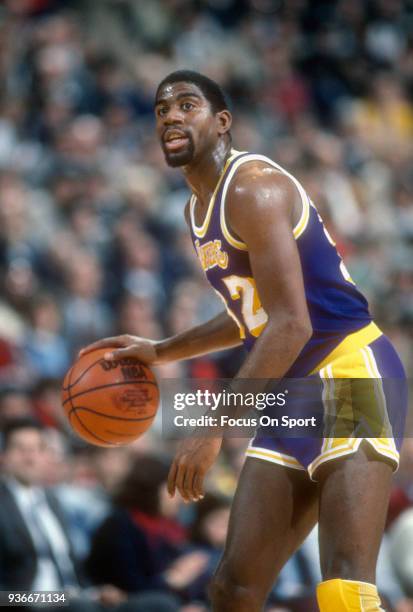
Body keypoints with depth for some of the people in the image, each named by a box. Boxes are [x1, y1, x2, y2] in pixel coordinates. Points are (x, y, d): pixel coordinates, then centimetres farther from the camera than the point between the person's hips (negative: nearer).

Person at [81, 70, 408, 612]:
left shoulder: (253, 187, -16)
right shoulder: (198, 209, 15)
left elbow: (291, 324, -24)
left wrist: (214, 428, -25)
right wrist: (159, 352, 24)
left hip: (351, 373, -10)